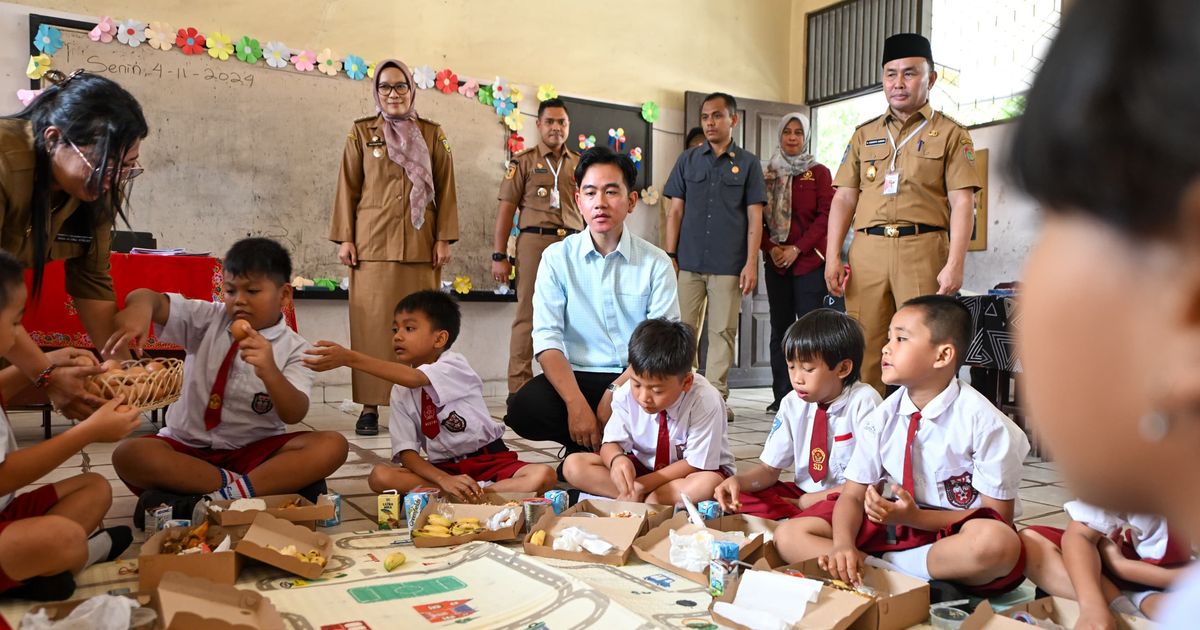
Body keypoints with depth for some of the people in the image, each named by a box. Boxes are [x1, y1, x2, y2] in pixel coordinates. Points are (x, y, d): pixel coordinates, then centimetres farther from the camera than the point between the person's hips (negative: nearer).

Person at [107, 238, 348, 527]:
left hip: (257, 451, -1)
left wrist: (269, 371, -34)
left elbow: (295, 415, -15)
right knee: (129, 455, -29)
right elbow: (151, 299, -13)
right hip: (189, 446, 2)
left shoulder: (293, 349, -4)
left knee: (333, 446, -26)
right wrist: (141, 306, -39)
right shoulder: (207, 320, 2)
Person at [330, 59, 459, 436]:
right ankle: (369, 407, 1)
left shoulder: (433, 134, 12)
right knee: (372, 323, -2)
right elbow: (347, 189, 8)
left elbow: (445, 190, 8)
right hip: (372, 242, 0)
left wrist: (444, 238, -1)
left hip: (420, 245, 1)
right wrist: (344, 239, -1)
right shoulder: (361, 132, 11)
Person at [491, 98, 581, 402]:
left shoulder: (580, 164, 16)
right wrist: (499, 256, -6)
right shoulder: (523, 161, 6)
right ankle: (518, 387, 1)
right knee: (528, 315, -4)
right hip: (535, 242, -3)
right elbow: (506, 209, 1)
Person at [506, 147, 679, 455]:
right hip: (576, 376, 0)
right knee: (524, 408, -29)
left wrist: (614, 395, -22)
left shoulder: (657, 263, 1)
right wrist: (577, 404, -23)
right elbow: (547, 339, -8)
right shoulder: (557, 257, 2)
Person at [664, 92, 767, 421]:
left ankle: (716, 397, 9)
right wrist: (669, 256, 1)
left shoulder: (748, 163, 7)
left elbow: (754, 217, 3)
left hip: (729, 265, -1)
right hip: (689, 263, 1)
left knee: (723, 331, 2)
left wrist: (751, 263, -5)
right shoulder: (688, 160, 12)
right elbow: (675, 211, 9)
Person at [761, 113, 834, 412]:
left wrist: (797, 248, -12)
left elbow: (826, 215, -3)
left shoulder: (819, 173, 5)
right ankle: (782, 395, 9)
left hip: (810, 261, -3)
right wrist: (771, 248, -6)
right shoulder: (768, 174, 13)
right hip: (775, 263, 3)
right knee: (780, 327, 4)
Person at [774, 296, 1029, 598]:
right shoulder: (881, 420, -1)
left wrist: (915, 516, -22)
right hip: (900, 525, 4)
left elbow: (998, 514, -12)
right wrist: (843, 545, -23)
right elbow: (852, 495, -1)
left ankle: (881, 563, -19)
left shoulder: (984, 422, -13)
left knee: (997, 543, -40)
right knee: (789, 535, -11)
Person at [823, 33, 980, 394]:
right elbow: (843, 198, 13)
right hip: (867, 250, 3)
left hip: (923, 249, -3)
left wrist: (954, 264, -12)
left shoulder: (950, 134, 8)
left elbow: (962, 204, 0)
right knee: (864, 351, 2)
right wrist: (832, 257, 2)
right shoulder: (864, 134, 18)